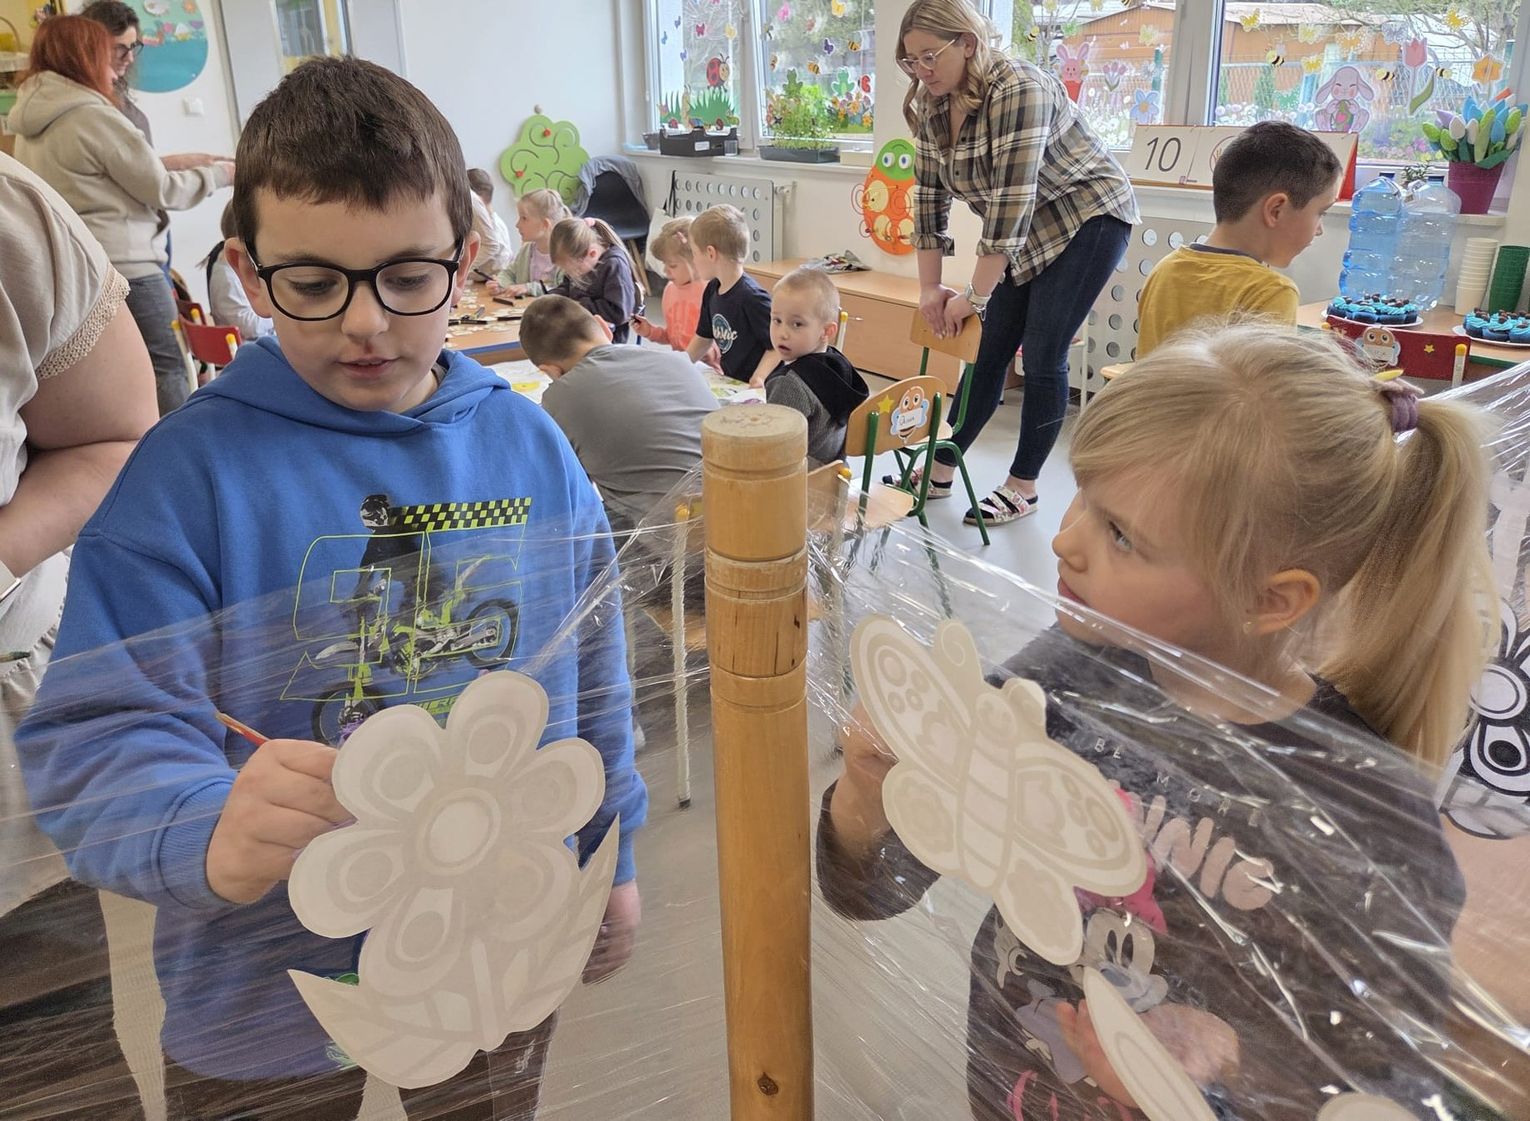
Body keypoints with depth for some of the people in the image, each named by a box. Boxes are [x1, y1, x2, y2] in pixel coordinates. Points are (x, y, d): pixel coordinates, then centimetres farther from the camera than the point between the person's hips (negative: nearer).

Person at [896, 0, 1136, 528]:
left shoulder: (1018, 91, -28)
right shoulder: (932, 107, -4)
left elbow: (1012, 201, -30)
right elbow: (930, 196, -1)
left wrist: (976, 297, -26)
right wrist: (929, 289, -4)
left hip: (1087, 219, -7)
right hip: (1025, 230, 7)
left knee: (1042, 355, -9)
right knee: (989, 350, 6)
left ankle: (1022, 487, 3)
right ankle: (940, 470, 12)